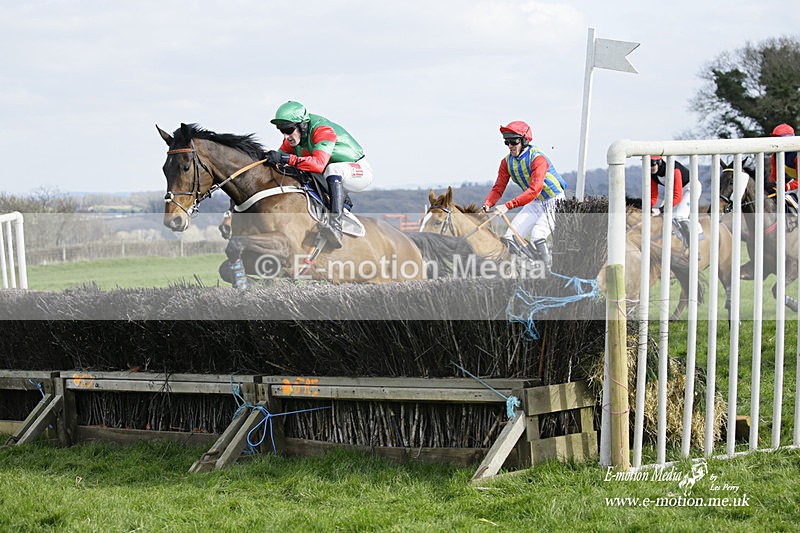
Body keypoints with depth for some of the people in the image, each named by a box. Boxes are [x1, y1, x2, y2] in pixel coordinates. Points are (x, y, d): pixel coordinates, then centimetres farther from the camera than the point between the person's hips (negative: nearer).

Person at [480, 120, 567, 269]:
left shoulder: (537, 158, -26)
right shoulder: (507, 162, -3)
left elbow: (534, 190, -36)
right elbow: (498, 188, -2)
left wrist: (508, 206, -45)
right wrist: (487, 204, -25)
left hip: (555, 202, -7)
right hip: (534, 203, 7)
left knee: (537, 237, -27)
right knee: (510, 237, -7)